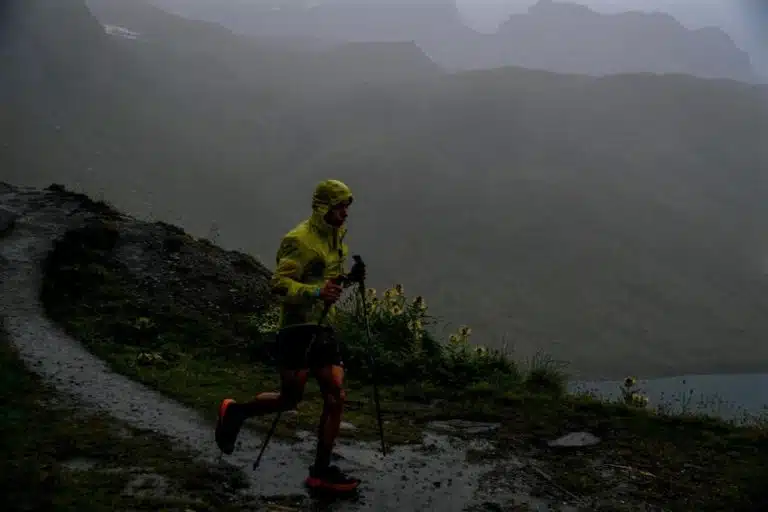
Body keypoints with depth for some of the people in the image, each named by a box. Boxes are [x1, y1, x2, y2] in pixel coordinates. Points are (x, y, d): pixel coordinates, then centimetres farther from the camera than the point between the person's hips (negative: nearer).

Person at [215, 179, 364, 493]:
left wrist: (348, 278, 5)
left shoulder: (336, 236, 14)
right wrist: (316, 292, -32)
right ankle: (235, 412, 25)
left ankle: (321, 472, 6)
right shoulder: (299, 240, -13)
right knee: (290, 399, -2)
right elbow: (279, 284, -20)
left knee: (336, 396, -1)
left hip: (324, 326, 8)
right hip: (297, 327, -8)